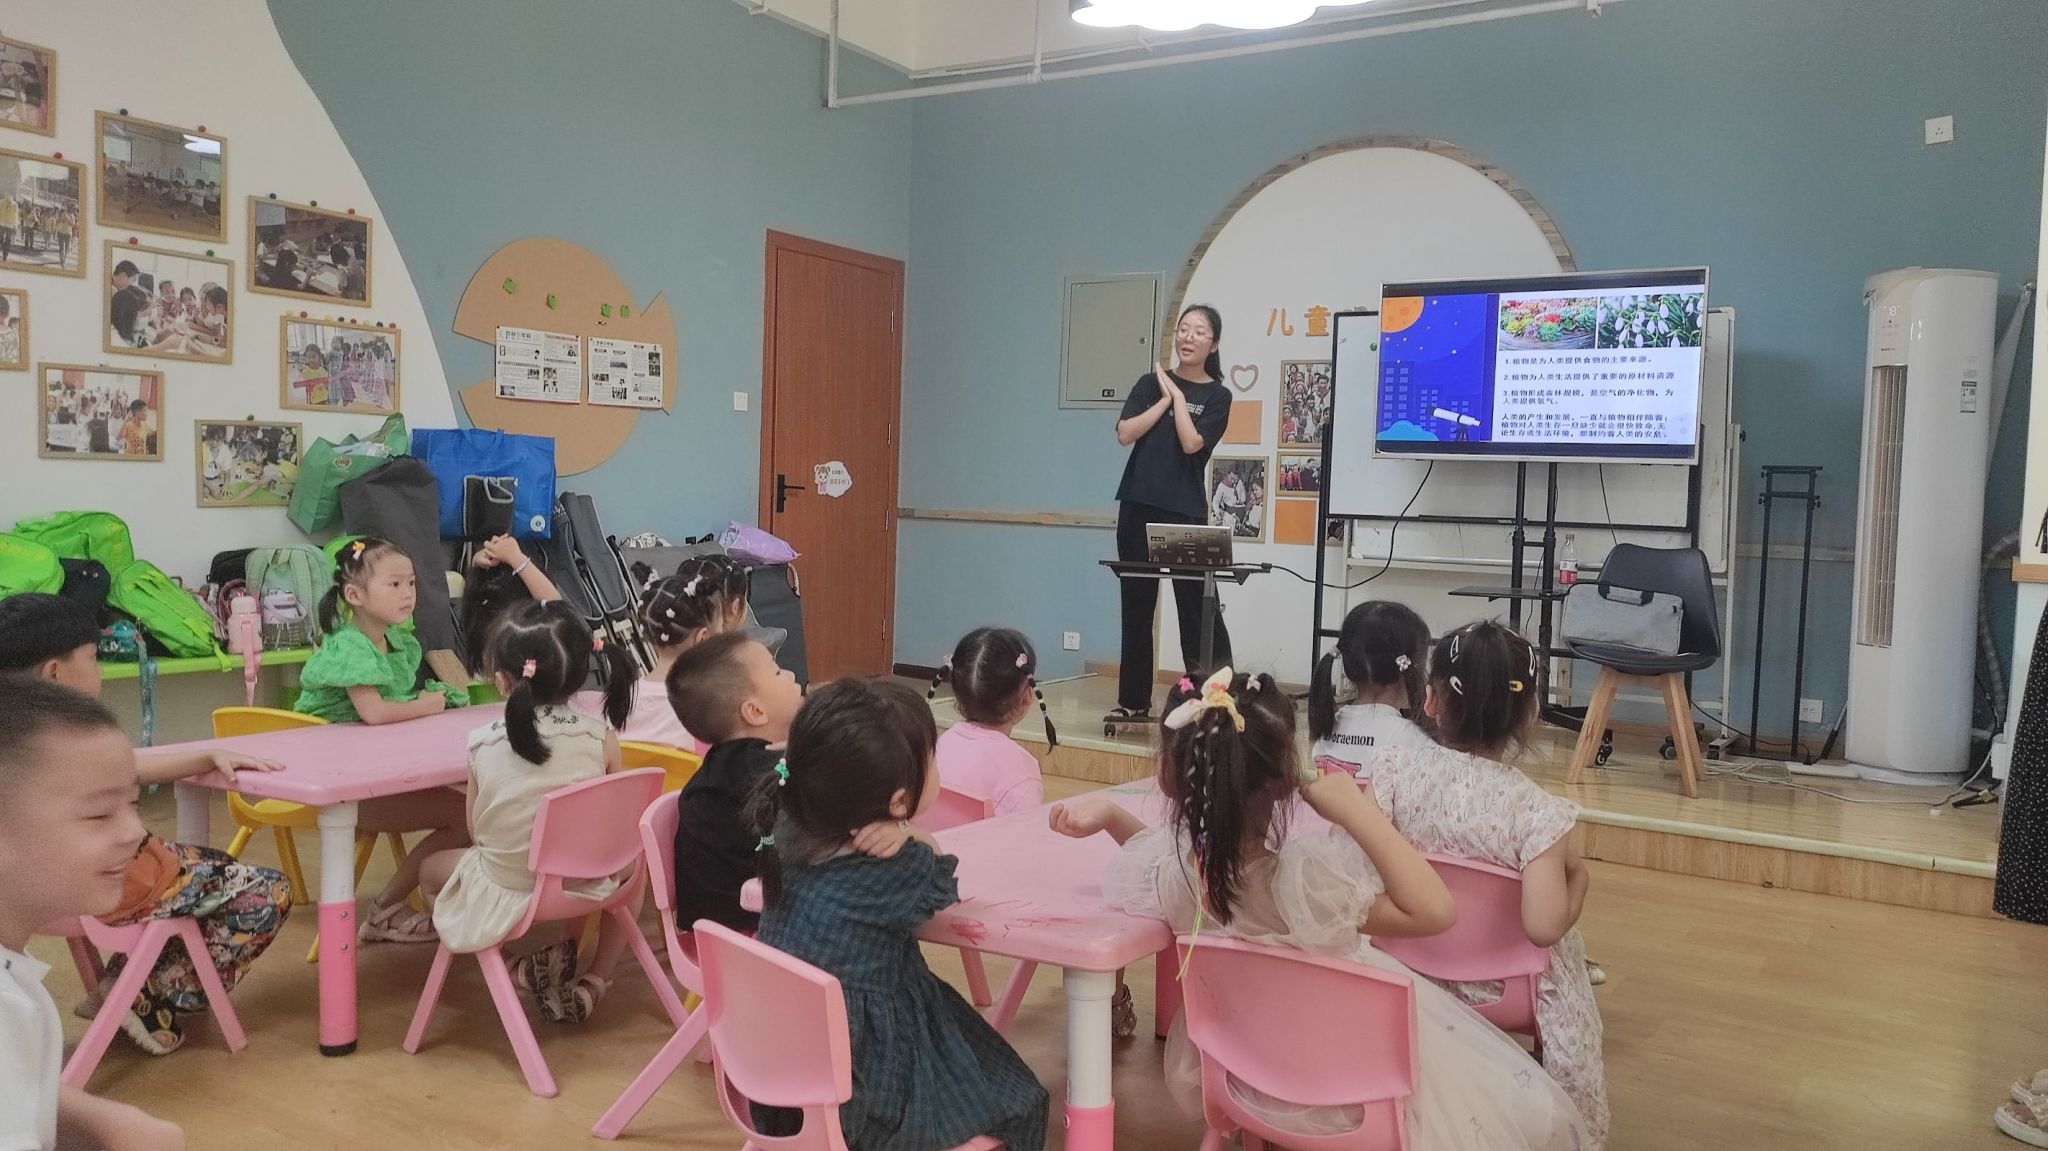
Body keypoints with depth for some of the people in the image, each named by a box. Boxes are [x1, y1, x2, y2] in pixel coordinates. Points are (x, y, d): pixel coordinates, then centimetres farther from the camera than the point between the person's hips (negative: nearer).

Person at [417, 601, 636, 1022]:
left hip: (503, 898, -1)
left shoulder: (482, 745, -13)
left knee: (430, 868, 29)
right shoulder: (600, 738, -13)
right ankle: (593, 983, 16)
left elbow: (476, 833, -2)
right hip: (581, 889, 1)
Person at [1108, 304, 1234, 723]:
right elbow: (1125, 434, -3)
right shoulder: (1151, 383, 10)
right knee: (1136, 607, 8)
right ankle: (1134, 701, 16)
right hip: (1138, 508, 3)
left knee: (1198, 610, -5)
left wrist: (1177, 396, -5)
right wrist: (1165, 398, -5)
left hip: (1185, 514, -3)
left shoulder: (1217, 396, 3)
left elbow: (1192, 443, -12)